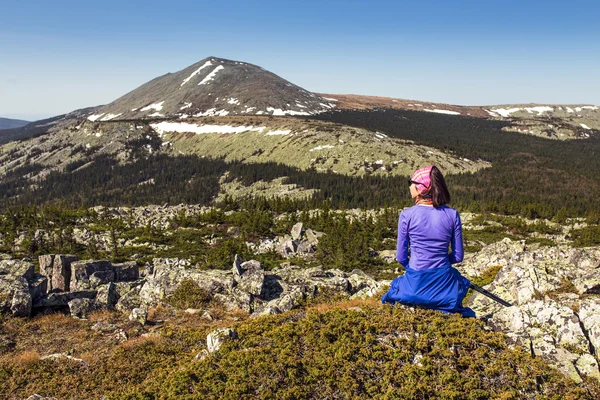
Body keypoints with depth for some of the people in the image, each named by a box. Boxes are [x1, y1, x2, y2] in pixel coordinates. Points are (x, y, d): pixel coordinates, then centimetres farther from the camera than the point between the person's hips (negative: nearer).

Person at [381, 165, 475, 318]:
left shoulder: (407, 215, -11)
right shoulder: (452, 214, -5)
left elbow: (401, 257, -4)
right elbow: (458, 256, 1)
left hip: (415, 284, -1)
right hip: (445, 284, 1)